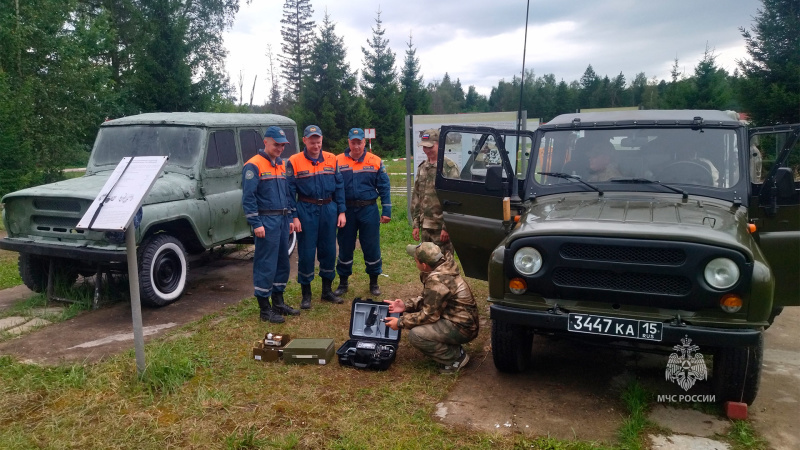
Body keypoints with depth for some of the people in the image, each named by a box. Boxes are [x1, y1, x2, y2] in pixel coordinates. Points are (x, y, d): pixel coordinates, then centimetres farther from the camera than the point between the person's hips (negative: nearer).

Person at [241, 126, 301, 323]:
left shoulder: (281, 165, 15)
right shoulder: (253, 165, -10)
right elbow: (248, 197, -14)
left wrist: (289, 218, 16)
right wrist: (256, 224, -18)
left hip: (282, 220, 8)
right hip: (266, 221, -8)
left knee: (282, 262, 13)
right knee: (266, 265, -4)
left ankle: (278, 302, 25)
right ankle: (264, 309, 5)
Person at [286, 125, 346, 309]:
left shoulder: (331, 159, 5)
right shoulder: (294, 161, -4)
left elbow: (339, 186, 8)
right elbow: (290, 191, -4)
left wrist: (341, 211, 3)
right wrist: (293, 216, -10)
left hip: (329, 209, 3)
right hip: (306, 211, -3)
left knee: (329, 251, 11)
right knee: (306, 253, 2)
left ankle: (327, 290, 26)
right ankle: (306, 294, 16)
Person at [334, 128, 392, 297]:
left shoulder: (375, 161, 0)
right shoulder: (338, 161, 0)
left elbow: (384, 187, 1)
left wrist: (386, 211, -5)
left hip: (369, 210, 0)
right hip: (346, 210, 1)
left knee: (372, 247, 5)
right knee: (345, 247, 9)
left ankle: (374, 282, 21)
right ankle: (343, 282, 24)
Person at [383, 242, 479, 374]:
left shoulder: (437, 281, -27)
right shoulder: (440, 270, 3)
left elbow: (429, 315, -21)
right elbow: (426, 299, 14)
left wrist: (400, 322, -11)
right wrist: (406, 305, 0)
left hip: (462, 328, -10)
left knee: (416, 335, -25)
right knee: (409, 315, 10)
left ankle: (456, 357, -4)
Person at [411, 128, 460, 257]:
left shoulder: (449, 168, -8)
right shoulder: (422, 168, 13)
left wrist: (446, 227, -16)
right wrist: (416, 225, 12)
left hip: (441, 227, -6)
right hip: (425, 227, 7)